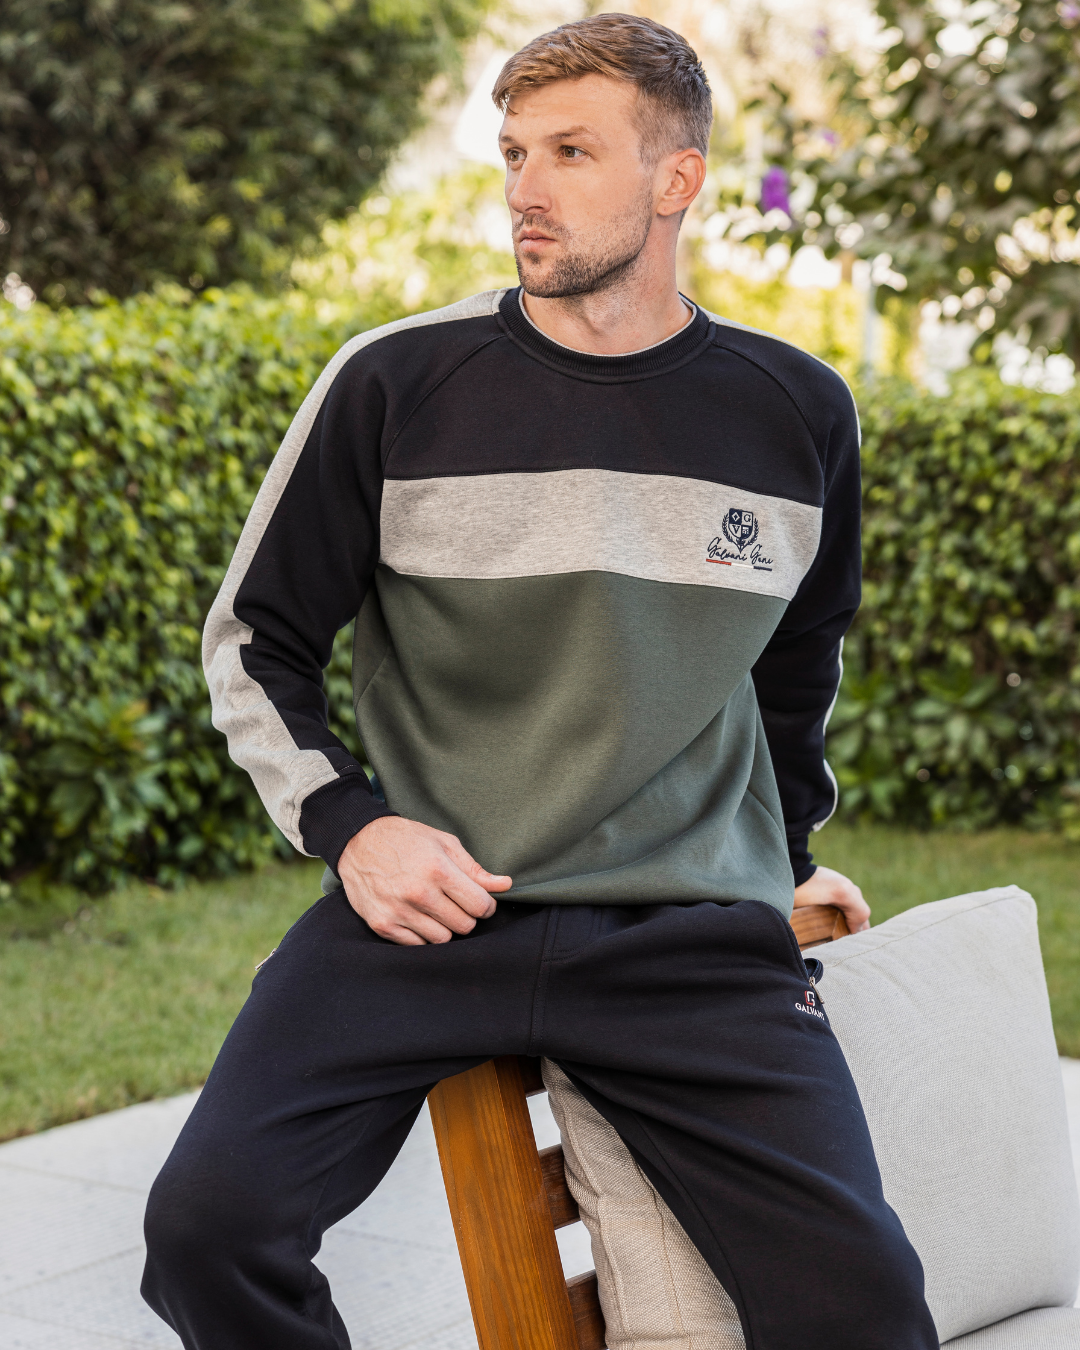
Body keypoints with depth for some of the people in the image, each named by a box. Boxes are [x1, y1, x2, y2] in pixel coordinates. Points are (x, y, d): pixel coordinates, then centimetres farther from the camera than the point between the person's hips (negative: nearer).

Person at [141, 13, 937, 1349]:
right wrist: (346, 826, -4)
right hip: (430, 904, -1)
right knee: (207, 1223, -19)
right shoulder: (396, 384, -2)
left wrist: (785, 858, 29)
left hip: (693, 937, 1)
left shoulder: (795, 414, 5)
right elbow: (252, 638, 8)